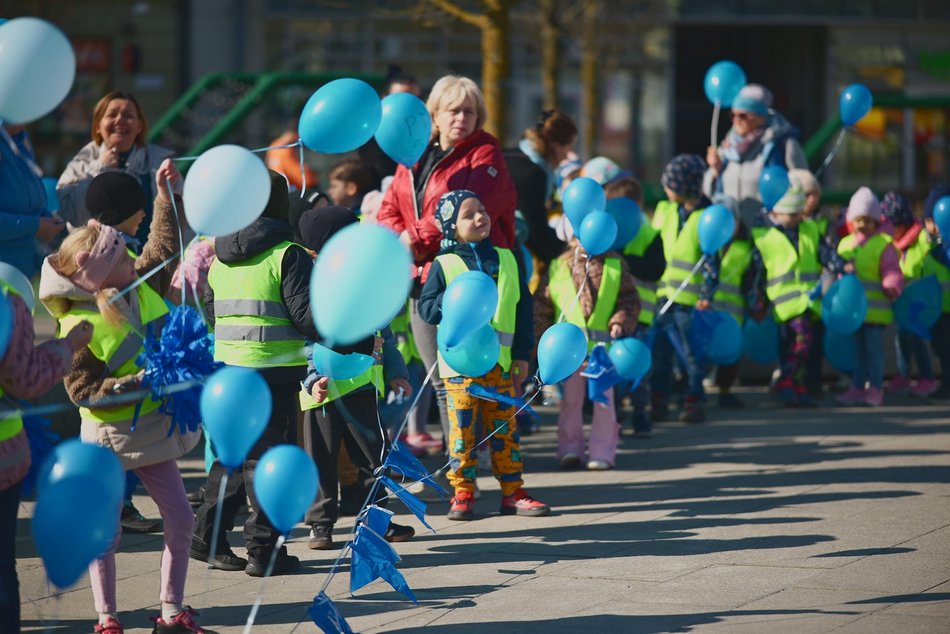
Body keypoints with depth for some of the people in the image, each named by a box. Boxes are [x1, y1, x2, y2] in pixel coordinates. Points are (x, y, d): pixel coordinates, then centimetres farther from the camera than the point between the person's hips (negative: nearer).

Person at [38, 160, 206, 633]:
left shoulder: (140, 288, -2)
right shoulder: (79, 327, -22)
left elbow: (164, 246, 15)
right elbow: (84, 392, -22)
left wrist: (165, 197, 9)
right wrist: (139, 382, -27)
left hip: (153, 430, 7)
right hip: (111, 437, -7)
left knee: (180, 520, 7)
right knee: (105, 531, 3)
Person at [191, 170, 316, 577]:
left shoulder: (220, 259, 11)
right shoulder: (287, 255, -9)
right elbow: (307, 316, -14)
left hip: (227, 369, 6)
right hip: (274, 372, -6)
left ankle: (207, 535, 16)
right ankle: (264, 550, 3)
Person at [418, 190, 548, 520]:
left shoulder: (506, 259, 10)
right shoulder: (444, 265, 1)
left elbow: (523, 306, 12)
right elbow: (426, 308, -2)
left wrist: (522, 354, 7)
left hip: (501, 360, 3)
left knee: (505, 426, 6)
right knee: (462, 427, -2)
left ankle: (513, 492, 11)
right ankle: (463, 494, 3)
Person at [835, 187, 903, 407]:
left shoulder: (884, 244, -5)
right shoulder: (845, 244, 13)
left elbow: (893, 272, -12)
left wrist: (891, 287, -29)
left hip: (875, 308, -6)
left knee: (874, 348, -3)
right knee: (857, 350, 11)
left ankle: (875, 389, 2)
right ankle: (857, 388, 17)